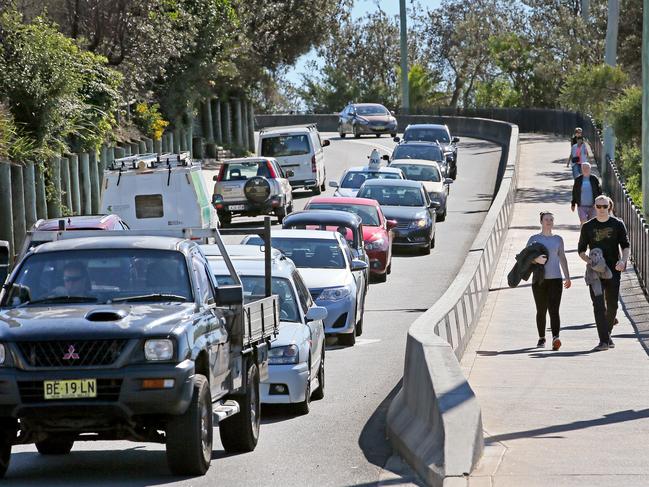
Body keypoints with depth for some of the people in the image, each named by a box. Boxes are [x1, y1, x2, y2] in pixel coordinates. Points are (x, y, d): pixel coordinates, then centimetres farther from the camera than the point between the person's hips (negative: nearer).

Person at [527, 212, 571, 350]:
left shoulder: (558, 239, 13)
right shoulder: (534, 239, 6)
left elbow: (562, 258, 17)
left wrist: (567, 277, 15)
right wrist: (536, 259, -21)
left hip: (555, 279, 0)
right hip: (539, 280, 0)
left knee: (554, 310, -12)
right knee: (541, 311, 8)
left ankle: (556, 338, -25)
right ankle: (541, 338, 21)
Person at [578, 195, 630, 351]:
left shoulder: (617, 224, 4)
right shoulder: (588, 227, 5)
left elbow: (625, 246, 4)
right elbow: (581, 250, 9)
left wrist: (623, 261, -16)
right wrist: (589, 261, -11)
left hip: (613, 270, 1)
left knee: (612, 305, 7)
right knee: (599, 305, -12)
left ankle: (607, 335, 27)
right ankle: (604, 340, -15)